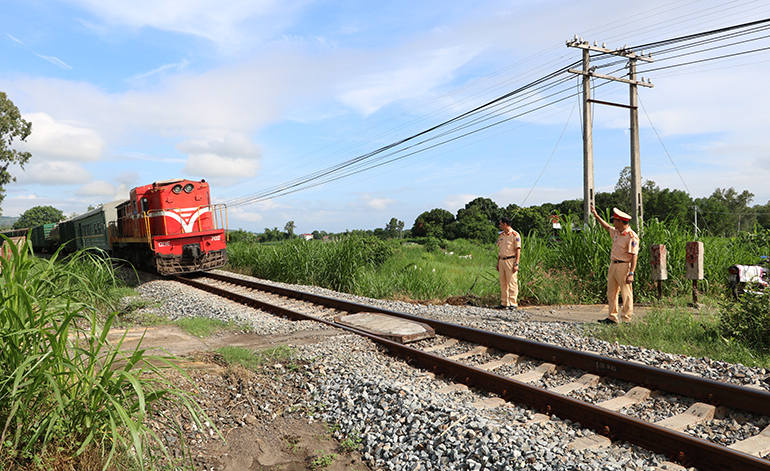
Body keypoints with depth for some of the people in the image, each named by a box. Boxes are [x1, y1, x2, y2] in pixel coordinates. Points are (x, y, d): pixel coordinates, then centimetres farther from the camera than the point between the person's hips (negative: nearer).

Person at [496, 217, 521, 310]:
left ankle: (513, 303, -4)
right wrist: (498, 263, 17)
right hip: (502, 260, 8)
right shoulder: (501, 235, 15)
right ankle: (504, 303, 14)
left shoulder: (515, 235, -7)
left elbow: (518, 250, -10)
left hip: (511, 260, -7)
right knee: (503, 283, 8)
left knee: (512, 283, -7)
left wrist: (516, 264, -17)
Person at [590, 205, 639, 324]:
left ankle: (626, 319, 3)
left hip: (624, 266, -9)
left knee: (626, 294, -2)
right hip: (613, 265, 9)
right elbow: (607, 227, 34)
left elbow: (634, 256, -18)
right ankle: (612, 317, 19)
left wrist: (631, 273, -23)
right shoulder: (616, 232, 11)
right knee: (611, 293, 11)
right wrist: (596, 215, 35)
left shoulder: (631, 236, -15)